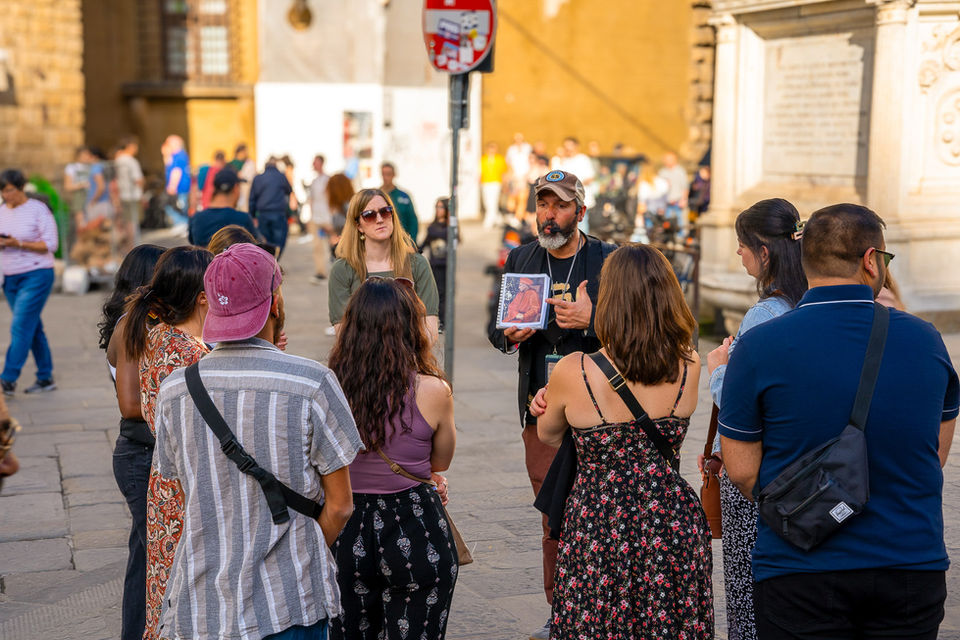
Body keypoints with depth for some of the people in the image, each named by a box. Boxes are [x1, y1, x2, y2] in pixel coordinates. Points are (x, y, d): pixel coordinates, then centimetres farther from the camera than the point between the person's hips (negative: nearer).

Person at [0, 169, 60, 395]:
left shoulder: (38, 209, -8)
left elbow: (50, 244, -12)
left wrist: (18, 244, -21)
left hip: (36, 276, -6)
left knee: (20, 327, -11)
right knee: (33, 328, 11)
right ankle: (46, 378, 18)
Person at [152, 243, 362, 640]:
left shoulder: (173, 388, -2)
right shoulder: (313, 383, -13)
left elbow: (184, 496, 8)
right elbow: (339, 505, -7)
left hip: (199, 607, 4)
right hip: (289, 604, -3)